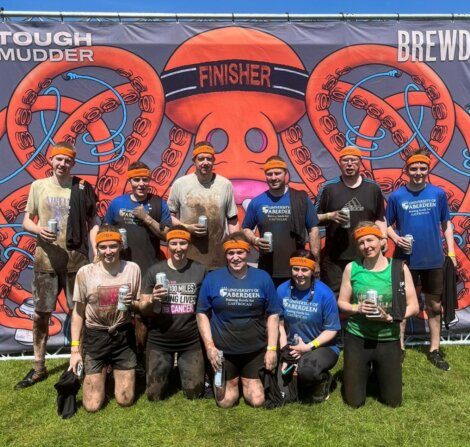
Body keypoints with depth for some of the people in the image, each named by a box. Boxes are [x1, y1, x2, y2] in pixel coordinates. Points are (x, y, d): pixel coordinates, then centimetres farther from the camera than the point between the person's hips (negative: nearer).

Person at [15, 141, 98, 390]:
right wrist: (39, 230, -13)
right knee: (40, 314, 7)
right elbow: (26, 221, 9)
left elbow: (92, 223, 3)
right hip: (46, 259, 1)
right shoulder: (38, 186, 5)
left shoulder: (83, 188, 1)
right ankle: (38, 368, 23)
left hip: (76, 258, -1)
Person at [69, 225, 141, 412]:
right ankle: (97, 374, 31)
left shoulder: (132, 269, -8)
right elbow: (78, 313, -1)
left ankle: (116, 373, 37)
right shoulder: (85, 272, -11)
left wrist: (132, 304, -20)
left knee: (125, 400, 6)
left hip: (123, 336, 1)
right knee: (92, 405, 0)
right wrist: (75, 350, -2)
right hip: (95, 337, -1)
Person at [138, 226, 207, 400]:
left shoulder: (200, 270, -4)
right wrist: (151, 300, -21)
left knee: (194, 393, 8)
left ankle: (184, 369, 39)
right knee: (154, 395, 7)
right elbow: (142, 309, 0)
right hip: (159, 341, 0)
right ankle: (166, 370, 39)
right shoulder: (154, 271, -5)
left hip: (192, 341, 0)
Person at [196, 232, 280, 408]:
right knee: (225, 402, 4)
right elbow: (202, 314, -2)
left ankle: (246, 380, 35)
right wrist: (209, 346, -10)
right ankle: (231, 382, 36)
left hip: (255, 350, 1)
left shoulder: (263, 278, -3)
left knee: (257, 401, 4)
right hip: (223, 350, 0)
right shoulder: (212, 278, -6)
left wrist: (272, 348, -5)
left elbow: (273, 315, 0)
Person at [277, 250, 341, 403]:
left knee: (306, 370, -35)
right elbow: (280, 324, -1)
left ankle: (323, 380, 4)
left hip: (322, 346, -4)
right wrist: (285, 351, -11)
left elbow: (331, 330, -11)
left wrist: (308, 347, -19)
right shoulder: (282, 290, -6)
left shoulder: (325, 294, -16)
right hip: (292, 346, 4)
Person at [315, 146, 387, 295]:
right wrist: (330, 216, -12)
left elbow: (380, 219, 15)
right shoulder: (329, 187, 4)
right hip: (335, 257, -1)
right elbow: (315, 218, 7)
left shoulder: (373, 188, 10)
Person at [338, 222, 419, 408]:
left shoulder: (399, 268, -8)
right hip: (357, 339, 0)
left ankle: (378, 372, 43)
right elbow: (341, 302, 2)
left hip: (389, 340, 0)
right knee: (354, 402, 10)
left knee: (393, 402, 13)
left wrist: (390, 317, -20)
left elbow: (413, 306, -4)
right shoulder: (352, 268, -6)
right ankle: (365, 372, 41)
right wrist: (357, 308, -18)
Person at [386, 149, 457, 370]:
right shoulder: (396, 196, -5)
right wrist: (396, 238, -17)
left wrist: (451, 253, 1)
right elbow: (387, 225, 3)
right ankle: (399, 348, 22)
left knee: (434, 305, 12)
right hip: (406, 259, -1)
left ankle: (435, 350, 27)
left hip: (434, 259, 2)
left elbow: (446, 224, 6)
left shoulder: (439, 194, -1)